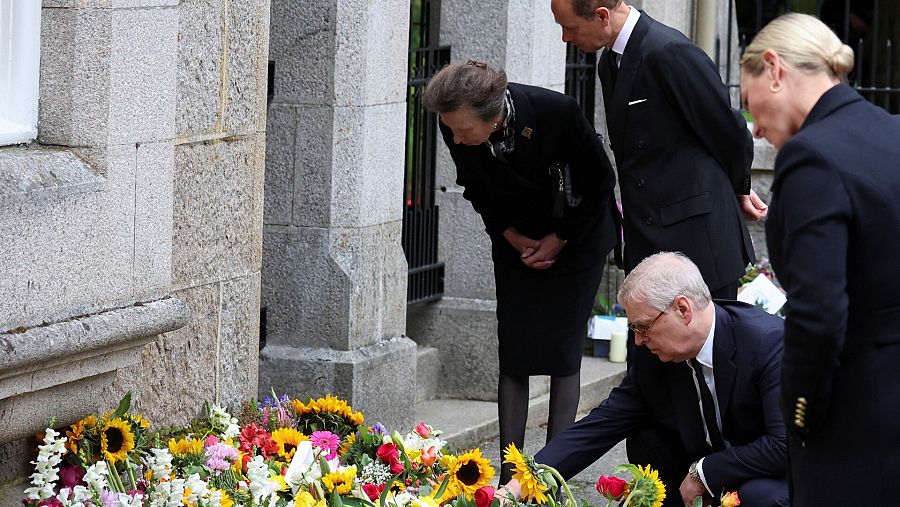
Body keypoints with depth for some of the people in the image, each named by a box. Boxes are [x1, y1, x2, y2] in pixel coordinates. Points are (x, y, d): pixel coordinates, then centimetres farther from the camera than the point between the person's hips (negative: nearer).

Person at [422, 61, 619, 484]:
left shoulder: (557, 112, -33)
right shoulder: (456, 128, -22)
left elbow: (600, 181, -15)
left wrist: (560, 240, -11)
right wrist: (514, 238, -7)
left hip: (575, 235, -3)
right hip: (517, 239, 3)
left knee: (562, 352, -5)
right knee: (514, 353, -2)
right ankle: (510, 472, 1)